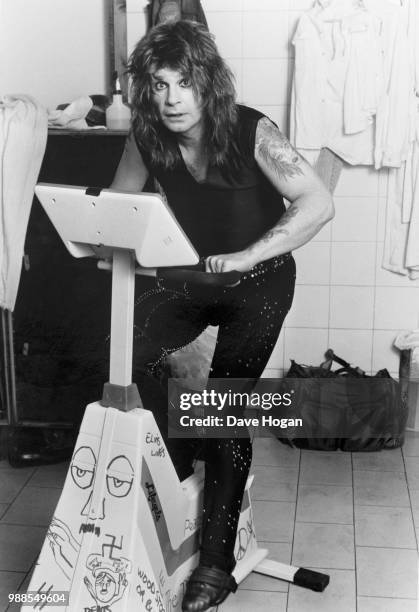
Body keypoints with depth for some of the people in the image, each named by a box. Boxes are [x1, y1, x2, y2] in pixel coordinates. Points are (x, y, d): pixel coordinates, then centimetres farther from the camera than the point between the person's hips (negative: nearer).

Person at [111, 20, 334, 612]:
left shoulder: (252, 133, -21)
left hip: (258, 281, -4)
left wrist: (247, 255, -32)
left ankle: (216, 563, 1)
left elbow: (319, 203, -24)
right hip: (188, 277, 4)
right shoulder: (147, 139, -8)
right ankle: (173, 474, 7)